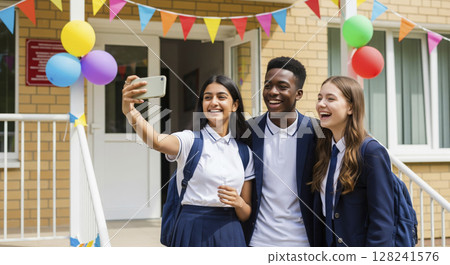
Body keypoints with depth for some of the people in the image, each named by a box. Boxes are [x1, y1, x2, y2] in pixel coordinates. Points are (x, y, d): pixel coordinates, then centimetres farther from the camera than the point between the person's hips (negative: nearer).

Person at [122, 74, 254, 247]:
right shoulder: (191, 140, -3)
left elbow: (246, 215, 10)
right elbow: (157, 141, -27)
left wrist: (238, 202, -12)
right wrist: (130, 112, -44)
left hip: (231, 233, 4)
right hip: (194, 231, -3)